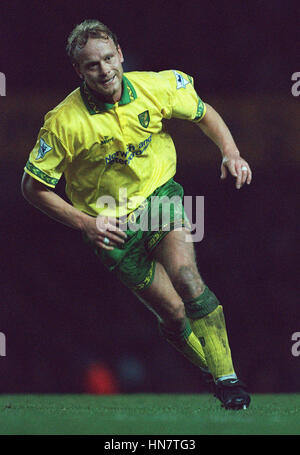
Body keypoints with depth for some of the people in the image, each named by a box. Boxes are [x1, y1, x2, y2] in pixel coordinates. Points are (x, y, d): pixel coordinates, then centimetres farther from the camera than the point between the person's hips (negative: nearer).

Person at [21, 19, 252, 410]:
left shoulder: (156, 87, -10)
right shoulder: (65, 122, -18)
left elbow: (204, 114, 10)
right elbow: (33, 186, -9)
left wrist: (231, 153, -7)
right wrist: (85, 223, -18)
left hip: (160, 197, 1)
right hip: (112, 226, -1)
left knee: (187, 279, -25)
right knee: (175, 314, -8)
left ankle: (227, 377, -18)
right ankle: (211, 369, 17)